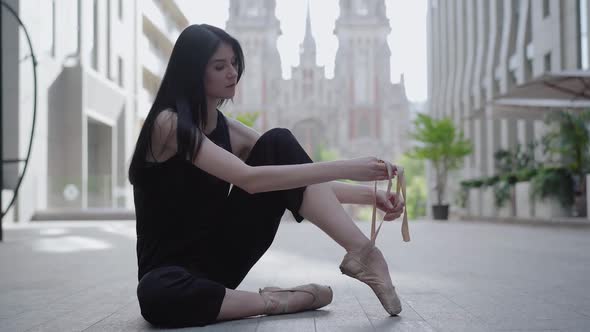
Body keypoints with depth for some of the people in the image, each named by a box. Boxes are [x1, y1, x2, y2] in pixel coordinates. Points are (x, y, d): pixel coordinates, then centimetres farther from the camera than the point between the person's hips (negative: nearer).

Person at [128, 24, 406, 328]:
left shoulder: (228, 130, 5)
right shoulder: (169, 124, -18)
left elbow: (302, 185, 2)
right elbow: (249, 180, -31)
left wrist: (368, 195, -13)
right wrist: (345, 168, -33)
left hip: (221, 255, 5)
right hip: (173, 267, -5)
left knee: (278, 144, -11)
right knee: (156, 296, -44)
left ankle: (363, 254, -22)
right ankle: (276, 301, -23)